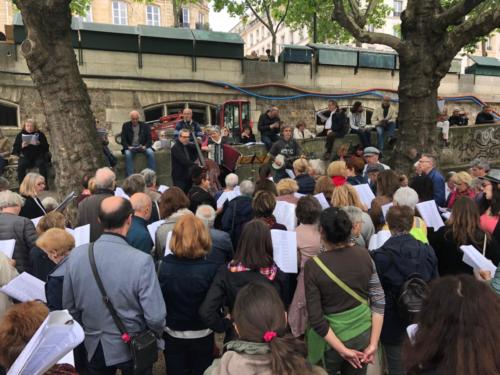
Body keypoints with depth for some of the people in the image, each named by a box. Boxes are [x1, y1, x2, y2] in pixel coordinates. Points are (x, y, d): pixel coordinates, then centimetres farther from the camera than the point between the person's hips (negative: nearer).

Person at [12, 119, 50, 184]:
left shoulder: (40, 134, 6)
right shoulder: (20, 135, 8)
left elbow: (46, 147, 0)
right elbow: (15, 149, 4)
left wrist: (39, 144, -20)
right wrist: (21, 146, -16)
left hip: (38, 156, -1)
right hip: (25, 157, 1)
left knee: (42, 164, -32)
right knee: (21, 166, -28)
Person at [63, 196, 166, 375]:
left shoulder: (76, 255, -14)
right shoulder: (141, 260, -27)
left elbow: (69, 307, -1)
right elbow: (155, 317, -24)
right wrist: (157, 334, -1)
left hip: (94, 346, 3)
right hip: (132, 348, -3)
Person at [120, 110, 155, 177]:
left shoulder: (144, 126, 6)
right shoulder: (125, 126, 5)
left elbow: (149, 139, 5)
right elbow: (123, 140, 2)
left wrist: (145, 146, -16)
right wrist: (128, 147, -19)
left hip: (142, 147, 1)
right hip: (130, 147, -1)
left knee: (151, 152, -29)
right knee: (128, 154, -34)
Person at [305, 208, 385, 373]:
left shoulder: (313, 265, -21)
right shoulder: (364, 255, -10)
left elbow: (316, 319, -20)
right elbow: (379, 302, -8)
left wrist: (342, 350, -12)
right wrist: (373, 344, -4)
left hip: (331, 339, -3)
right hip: (363, 333, 4)